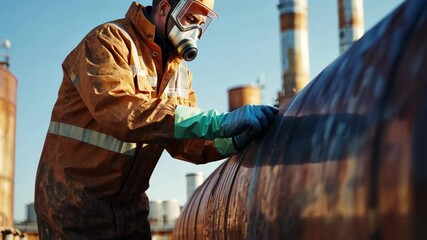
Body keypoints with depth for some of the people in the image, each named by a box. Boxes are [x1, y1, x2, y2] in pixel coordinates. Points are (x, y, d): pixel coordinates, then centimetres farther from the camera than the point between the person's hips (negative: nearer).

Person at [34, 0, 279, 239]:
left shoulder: (179, 70, 12)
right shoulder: (109, 41, -12)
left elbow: (183, 141, 5)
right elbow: (119, 111, -30)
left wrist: (233, 142, -16)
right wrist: (215, 122, -34)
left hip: (130, 205, 7)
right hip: (75, 201, -7)